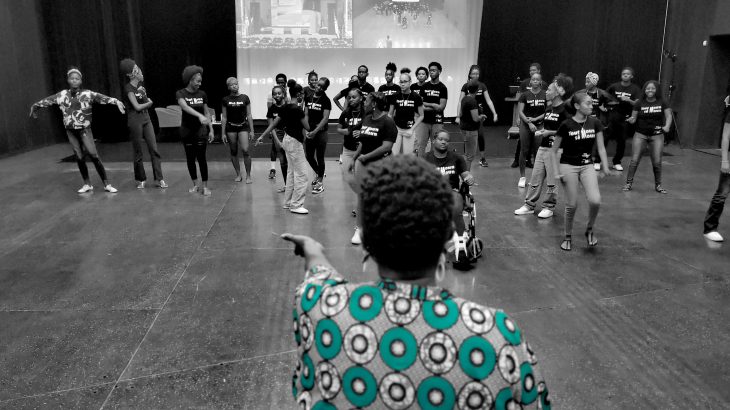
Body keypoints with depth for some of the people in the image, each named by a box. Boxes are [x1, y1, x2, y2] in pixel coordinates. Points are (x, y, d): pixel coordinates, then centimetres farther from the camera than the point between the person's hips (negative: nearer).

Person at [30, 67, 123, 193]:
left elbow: (102, 98, -21)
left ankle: (107, 184, -6)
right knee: (79, 157, 6)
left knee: (93, 155, -12)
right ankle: (87, 184, 18)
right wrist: (34, 106, 30)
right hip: (71, 131, 4)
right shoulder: (62, 95, 4)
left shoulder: (87, 94, -7)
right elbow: (47, 100, 18)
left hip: (84, 129, -3)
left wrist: (116, 101, -38)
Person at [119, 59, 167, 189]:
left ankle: (159, 179, 2)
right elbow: (137, 107, -14)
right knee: (138, 152, 4)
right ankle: (141, 180, 17)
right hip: (135, 121, -6)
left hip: (146, 119, 6)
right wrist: (149, 103, 1)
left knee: (154, 149, 0)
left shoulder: (140, 84, 10)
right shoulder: (128, 88, -11)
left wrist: (147, 100, -5)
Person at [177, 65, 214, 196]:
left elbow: (207, 113, 7)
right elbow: (185, 107, -27)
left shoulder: (202, 94, 1)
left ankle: (205, 186, 0)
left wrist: (211, 130, 3)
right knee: (190, 158, 7)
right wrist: (200, 116, -42)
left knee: (201, 158, -5)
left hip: (200, 130, 0)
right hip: (187, 130, 0)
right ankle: (195, 184, 19)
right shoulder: (180, 93, -7)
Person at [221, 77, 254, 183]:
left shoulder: (245, 98, 1)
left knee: (245, 150, -13)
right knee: (233, 152, 6)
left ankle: (248, 175, -3)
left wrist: (251, 130, 0)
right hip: (230, 128, 2)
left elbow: (249, 115, 4)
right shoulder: (225, 100, 3)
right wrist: (223, 133, 2)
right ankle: (238, 174, 19)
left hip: (243, 127, -1)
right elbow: (224, 117, 6)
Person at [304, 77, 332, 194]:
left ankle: (320, 182, 15)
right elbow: (306, 114, 11)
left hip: (320, 132, -5)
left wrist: (315, 131, -22)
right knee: (309, 156, 11)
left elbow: (325, 118, -15)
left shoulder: (326, 100, -8)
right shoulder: (308, 98, 7)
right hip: (310, 132, 5)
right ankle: (318, 173, 37)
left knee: (320, 157, 2)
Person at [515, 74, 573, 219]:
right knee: (536, 178, 8)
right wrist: (540, 132, 3)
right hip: (543, 147, 7)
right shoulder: (549, 109, 13)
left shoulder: (564, 110, -11)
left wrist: (550, 132, -17)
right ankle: (529, 205, 16)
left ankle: (549, 207, 14)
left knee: (552, 179, 2)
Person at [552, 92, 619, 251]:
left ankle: (589, 230, 10)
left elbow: (601, 147, 4)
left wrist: (605, 168, -7)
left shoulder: (595, 123, 0)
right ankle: (568, 237, 20)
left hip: (587, 166, 3)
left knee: (595, 200, -16)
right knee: (572, 205, -2)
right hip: (568, 167, -3)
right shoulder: (566, 125, -9)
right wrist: (557, 171, -10)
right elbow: (554, 150, -3)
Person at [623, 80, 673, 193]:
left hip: (657, 135, 1)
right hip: (640, 134, -1)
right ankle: (629, 183, 8)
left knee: (657, 162, 2)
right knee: (634, 160, -3)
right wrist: (631, 120, -22)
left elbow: (668, 115, 1)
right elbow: (634, 118, 1)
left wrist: (667, 126, -18)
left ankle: (658, 185, 19)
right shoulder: (639, 103, -1)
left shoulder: (662, 103, 1)